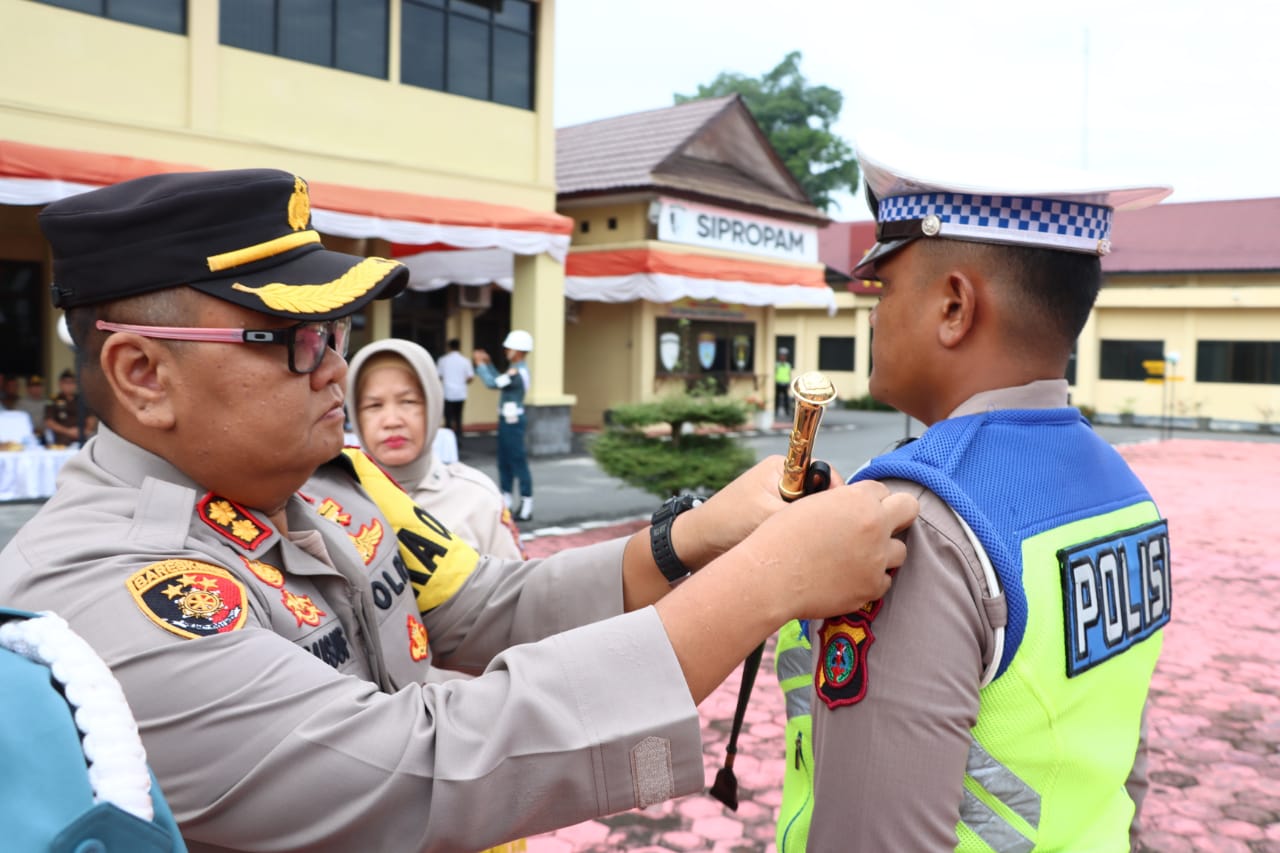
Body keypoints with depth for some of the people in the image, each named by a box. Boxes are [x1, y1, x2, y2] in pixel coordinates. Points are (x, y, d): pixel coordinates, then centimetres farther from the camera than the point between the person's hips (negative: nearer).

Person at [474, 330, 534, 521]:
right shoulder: (516, 369, 12)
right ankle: (507, 500, 22)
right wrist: (488, 363, 19)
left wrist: (480, 364, -9)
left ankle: (527, 506, 0)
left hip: (512, 420, -10)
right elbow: (499, 381, 22)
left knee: (518, 462, -5)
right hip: (507, 419, 10)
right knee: (504, 461, 14)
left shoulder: (517, 372, -20)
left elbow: (493, 383, -21)